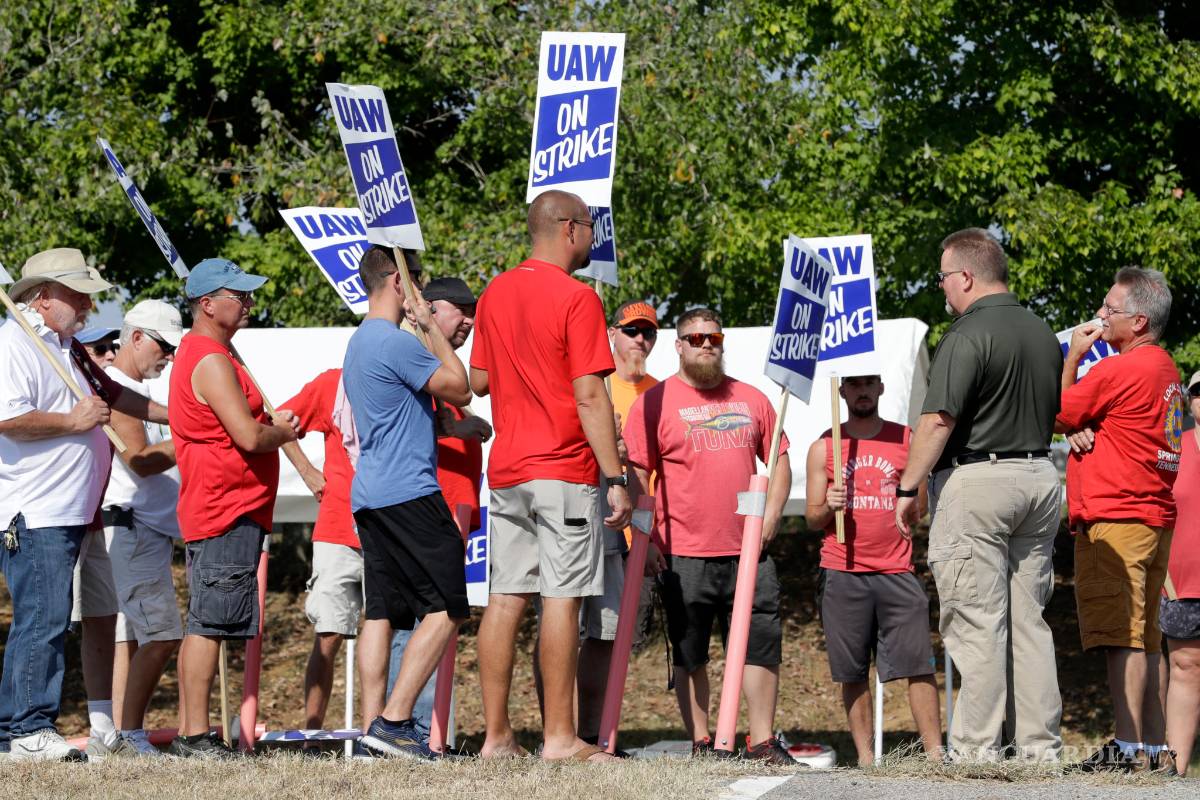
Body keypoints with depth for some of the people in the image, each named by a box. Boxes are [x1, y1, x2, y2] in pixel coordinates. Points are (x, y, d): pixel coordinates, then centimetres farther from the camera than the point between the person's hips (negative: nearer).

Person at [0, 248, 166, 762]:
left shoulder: (66, 347, 21)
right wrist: (73, 422, -15)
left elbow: (111, 394, 37)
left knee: (47, 621, 9)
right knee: (42, 620, -12)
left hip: (66, 514, 10)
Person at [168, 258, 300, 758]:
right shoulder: (212, 361, -15)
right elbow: (248, 437, -21)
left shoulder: (202, 354, 20)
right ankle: (196, 736, -13)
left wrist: (270, 425, 11)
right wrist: (282, 432, -1)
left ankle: (189, 736, 14)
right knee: (210, 624, -11)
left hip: (209, 512, 11)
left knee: (202, 626, 11)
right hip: (227, 513, -11)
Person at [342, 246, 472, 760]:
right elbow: (460, 389, -5)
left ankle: (374, 729, 3)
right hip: (409, 493, -10)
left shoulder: (358, 344, 19)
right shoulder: (397, 343, -13)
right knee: (446, 608, -8)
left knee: (381, 611, 7)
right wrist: (430, 326, -1)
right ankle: (394, 720, -15)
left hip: (369, 496, 10)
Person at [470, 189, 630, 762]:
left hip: (506, 470, 7)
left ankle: (496, 735, 7)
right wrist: (616, 478, -12)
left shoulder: (495, 295, 11)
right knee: (561, 598, -5)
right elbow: (590, 397, -14)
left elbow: (477, 381, 18)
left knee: (505, 597, 6)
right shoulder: (575, 298, -10)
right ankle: (559, 737, -5)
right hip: (563, 470, -7)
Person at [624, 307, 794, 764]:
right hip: (683, 554, -3)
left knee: (763, 643, 0)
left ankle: (762, 741, 5)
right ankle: (700, 742, 9)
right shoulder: (655, 402, 2)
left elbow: (779, 460, 18)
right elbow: (636, 476, -1)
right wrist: (645, 540, -8)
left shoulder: (751, 400, 14)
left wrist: (770, 517, 4)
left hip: (747, 552, 3)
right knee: (689, 654, 2)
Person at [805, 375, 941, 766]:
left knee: (919, 665, -7)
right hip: (843, 573, 0)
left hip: (896, 572, 0)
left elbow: (920, 506, 15)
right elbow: (812, 518, 10)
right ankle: (865, 757, 8)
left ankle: (934, 751, -6)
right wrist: (828, 507, -11)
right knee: (853, 672, 2)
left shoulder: (906, 440, 10)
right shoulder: (824, 448, 9)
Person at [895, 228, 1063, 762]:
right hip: (1039, 476, 8)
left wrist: (908, 488, -13)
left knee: (976, 626, -6)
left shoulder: (969, 334, -14)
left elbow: (937, 419, -19)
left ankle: (976, 753, -6)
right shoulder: (1042, 333, 13)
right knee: (1029, 621, 11)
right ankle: (1041, 748, 10)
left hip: (976, 482, -8)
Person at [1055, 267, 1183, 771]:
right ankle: (1152, 746, 14)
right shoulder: (1164, 369, 16)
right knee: (1143, 638, 12)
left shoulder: (1119, 371, -16)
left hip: (1113, 521, -10)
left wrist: (1073, 356, 5)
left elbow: (1054, 415, -4)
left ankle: (1129, 748, -15)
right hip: (1153, 517, 10)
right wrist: (1083, 428, -2)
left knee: (1121, 638, -11)